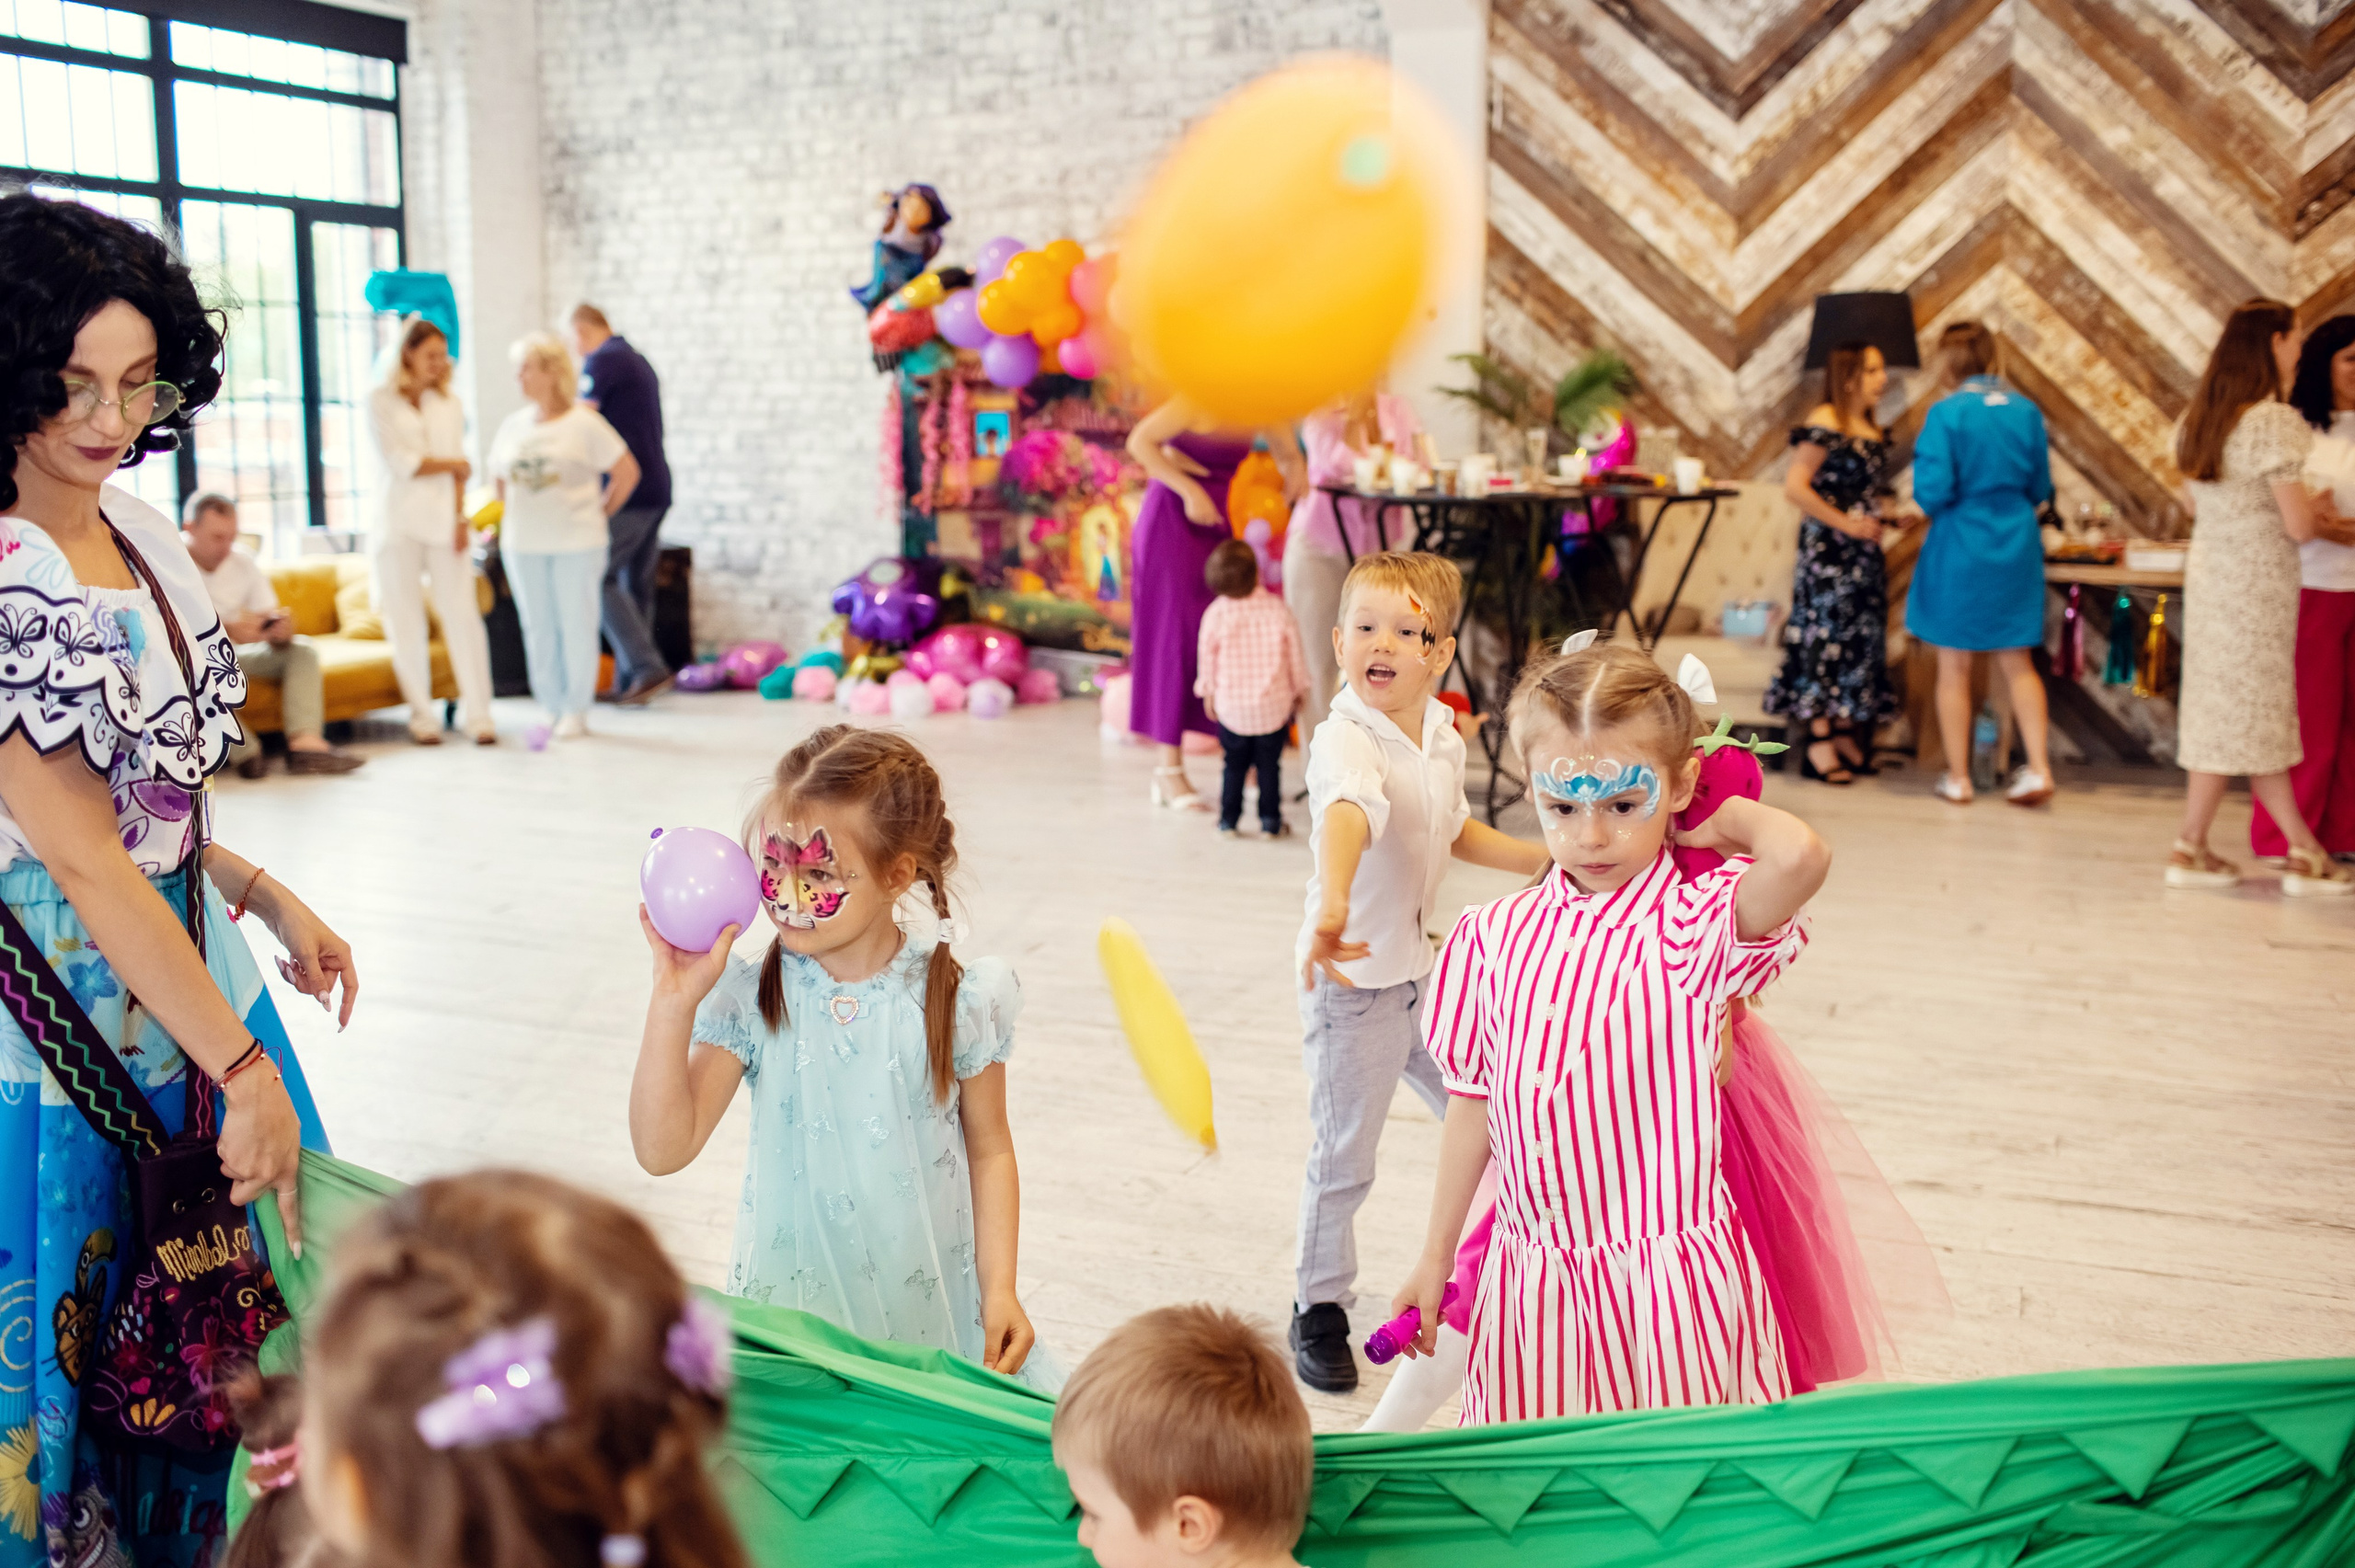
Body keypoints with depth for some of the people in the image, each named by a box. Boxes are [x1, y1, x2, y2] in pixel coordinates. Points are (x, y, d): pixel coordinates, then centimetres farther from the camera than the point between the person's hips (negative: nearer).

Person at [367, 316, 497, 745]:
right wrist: (454, 464, 3)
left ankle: (476, 713, 0)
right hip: (400, 521, -2)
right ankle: (422, 715, 10)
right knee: (406, 621, 1)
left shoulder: (449, 405, 14)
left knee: (463, 613, -5)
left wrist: (460, 518, -3)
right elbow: (400, 463, -7)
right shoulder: (381, 403, 2)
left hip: (444, 517, 2)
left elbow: (458, 472, 9)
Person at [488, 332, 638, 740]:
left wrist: (601, 512, 0)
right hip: (523, 546, 4)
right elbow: (500, 477, 22)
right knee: (537, 628, 7)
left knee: (576, 626, 1)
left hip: (576, 543, -4)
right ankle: (552, 709, 18)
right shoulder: (513, 425, 8)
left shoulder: (584, 423, -6)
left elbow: (627, 472, -2)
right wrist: (513, 517, 12)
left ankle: (576, 711, 12)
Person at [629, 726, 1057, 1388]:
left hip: (933, 1308, 0)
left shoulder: (956, 1002, -10)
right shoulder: (750, 999, -9)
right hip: (791, 1302, 1)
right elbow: (664, 1148, -14)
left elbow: (989, 1151, 1)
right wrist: (673, 1005, -22)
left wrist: (999, 1292, -5)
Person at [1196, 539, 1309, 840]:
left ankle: (1228, 820, 16)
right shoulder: (1277, 608, -8)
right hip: (1274, 704, 0)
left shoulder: (1216, 613, -9)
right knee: (1269, 764, 9)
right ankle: (1270, 821, 13)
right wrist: (1299, 689, 16)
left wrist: (1208, 692, 16)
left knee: (1234, 764, 13)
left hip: (1231, 705, 1)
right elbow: (1295, 654, 1)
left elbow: (1207, 657, 1)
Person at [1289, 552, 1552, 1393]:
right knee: (1343, 1158, 4)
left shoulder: (1443, 733, 1)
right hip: (1353, 978, -7)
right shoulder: (1347, 739, -26)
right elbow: (1346, 815, -48)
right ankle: (1319, 1310, 24)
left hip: (1422, 970, 7)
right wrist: (1331, 903, -65)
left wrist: (1539, 859, 13)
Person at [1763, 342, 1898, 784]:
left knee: (1860, 636, 10)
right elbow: (1795, 487, -18)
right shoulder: (1825, 423, -12)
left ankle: (1845, 734, 19)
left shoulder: (1871, 429, 14)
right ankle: (1817, 742, -1)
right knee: (1824, 633, -5)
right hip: (1828, 548, -9)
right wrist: (1845, 523, -16)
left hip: (1862, 549, 9)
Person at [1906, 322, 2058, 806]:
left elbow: (1933, 490, -16)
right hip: (2016, 547, 4)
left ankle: (1958, 777, 13)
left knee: (1954, 668, 7)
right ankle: (2038, 767, 5)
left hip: (1960, 548, -4)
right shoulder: (2026, 411, 0)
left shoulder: (1946, 413, -14)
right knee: (2017, 662, 13)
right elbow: (2040, 488, 8)